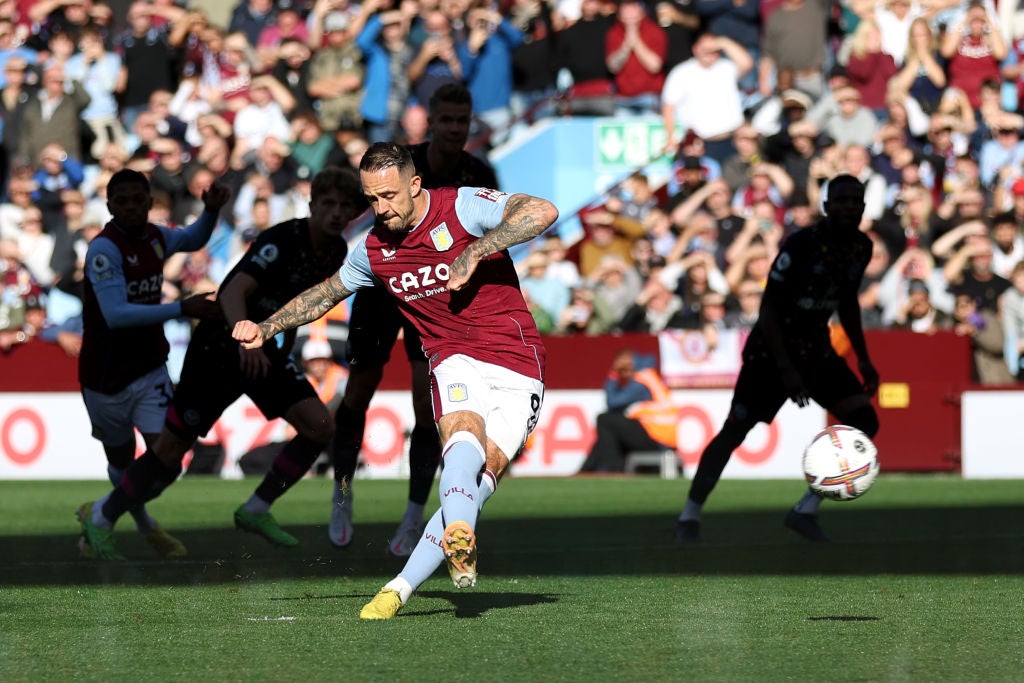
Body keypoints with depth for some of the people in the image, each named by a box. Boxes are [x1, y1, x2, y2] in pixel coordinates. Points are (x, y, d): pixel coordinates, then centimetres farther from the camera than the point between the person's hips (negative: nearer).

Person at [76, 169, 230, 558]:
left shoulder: (155, 237, 1)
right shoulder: (104, 248, -21)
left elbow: (194, 239, 26)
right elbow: (115, 314, -32)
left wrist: (212, 210, 5)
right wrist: (182, 309, -35)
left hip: (150, 369, 5)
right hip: (106, 376, -5)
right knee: (122, 461, 12)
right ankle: (145, 526, 39)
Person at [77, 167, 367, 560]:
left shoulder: (336, 251, -1)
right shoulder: (282, 241, -26)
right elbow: (233, 293, -40)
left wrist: (285, 346, 24)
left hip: (263, 350, 7)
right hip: (219, 346, -7)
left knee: (319, 427, -10)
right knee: (172, 449, -3)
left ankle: (256, 511, 4)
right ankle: (101, 517, 17)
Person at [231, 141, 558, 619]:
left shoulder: (464, 207, -9)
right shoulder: (374, 249, 7)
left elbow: (543, 212, -23)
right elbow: (327, 293, 28)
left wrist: (475, 253, -26)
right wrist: (266, 329, 21)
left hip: (518, 369, -2)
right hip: (457, 362, 2)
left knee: (478, 482, -15)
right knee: (465, 438, -32)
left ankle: (402, 586, -14)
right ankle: (458, 539, -56)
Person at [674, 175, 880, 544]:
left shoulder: (861, 248, -1)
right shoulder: (800, 246, -22)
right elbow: (769, 308, -20)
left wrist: (863, 359, 17)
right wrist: (785, 369, -25)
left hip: (816, 348, 6)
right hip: (772, 348, -6)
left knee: (864, 421, -10)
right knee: (734, 431, -5)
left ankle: (806, 511, -6)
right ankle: (689, 517, 9)